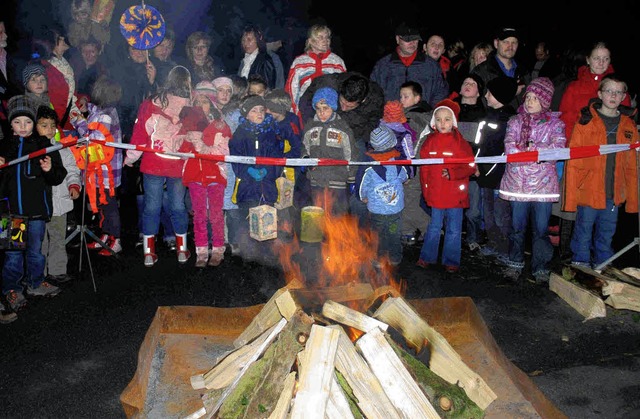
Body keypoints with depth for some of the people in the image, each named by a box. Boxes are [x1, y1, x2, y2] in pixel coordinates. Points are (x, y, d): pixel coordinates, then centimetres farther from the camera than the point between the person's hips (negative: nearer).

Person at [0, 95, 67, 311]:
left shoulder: (44, 145, 1)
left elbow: (58, 178, 0)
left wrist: (50, 170, -21)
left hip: (36, 208, 0)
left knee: (35, 250, 13)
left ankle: (35, 283, 30)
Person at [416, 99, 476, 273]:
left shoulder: (460, 142, -5)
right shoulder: (430, 141, 3)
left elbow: (470, 167, -7)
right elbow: (424, 167, 7)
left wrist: (452, 173, -20)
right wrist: (425, 189, 2)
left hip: (455, 194, -2)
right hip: (436, 193, 2)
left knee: (454, 229, 8)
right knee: (434, 227, 14)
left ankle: (451, 261, 20)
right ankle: (427, 257, 26)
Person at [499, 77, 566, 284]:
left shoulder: (555, 123, 7)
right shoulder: (515, 121, 11)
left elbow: (558, 146, -11)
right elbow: (509, 145, -6)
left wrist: (532, 148, -19)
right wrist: (540, 153, -15)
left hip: (543, 184, -1)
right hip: (517, 183, 2)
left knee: (541, 229, 2)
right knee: (517, 227, 9)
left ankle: (541, 268, 13)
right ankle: (515, 263, 23)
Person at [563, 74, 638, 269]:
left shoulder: (629, 125, 6)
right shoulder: (586, 122, -6)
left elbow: (631, 166, 10)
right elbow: (573, 162, -8)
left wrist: (632, 198, 6)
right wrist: (571, 197, -12)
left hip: (614, 195, 4)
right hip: (588, 192, -4)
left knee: (607, 234, 15)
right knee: (583, 233, 7)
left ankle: (602, 267, 31)